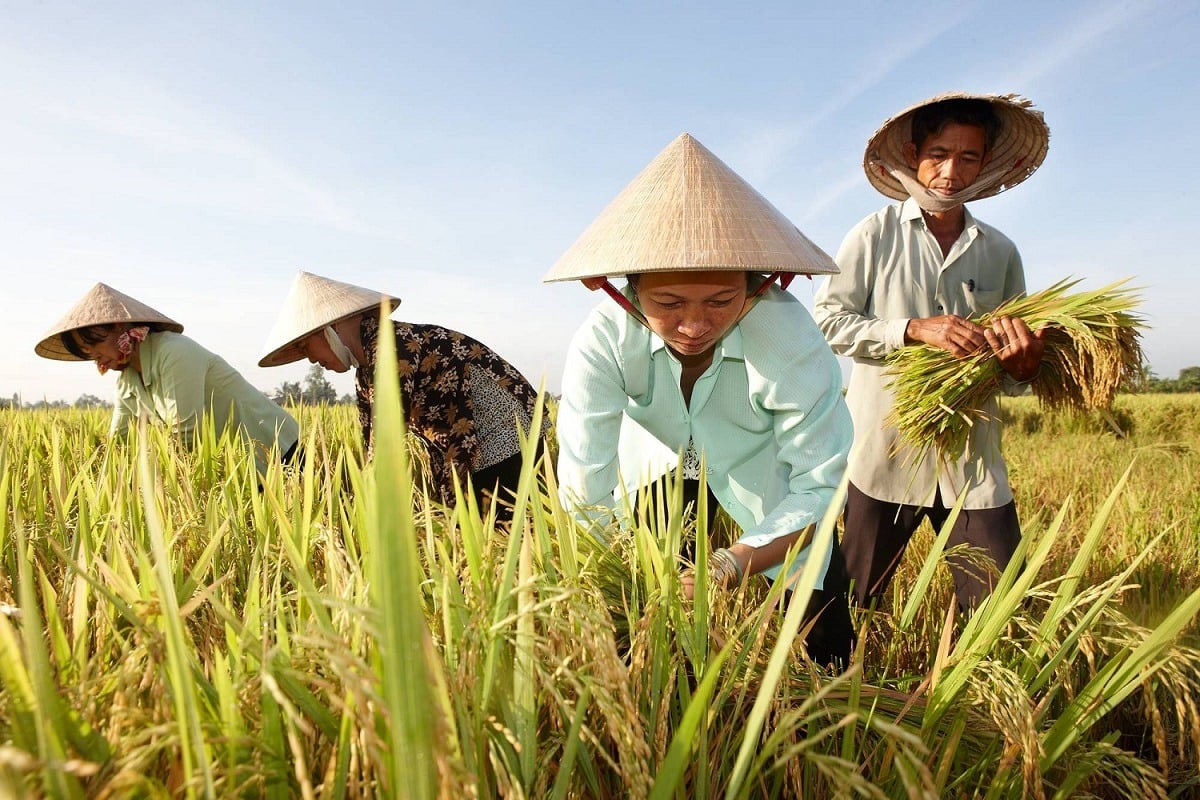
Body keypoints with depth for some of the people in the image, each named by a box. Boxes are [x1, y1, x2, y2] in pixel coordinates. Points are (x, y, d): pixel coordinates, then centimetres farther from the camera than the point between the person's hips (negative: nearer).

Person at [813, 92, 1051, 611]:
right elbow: (827, 320, -7)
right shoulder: (876, 235, 1)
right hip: (884, 455, -3)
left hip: (973, 463, 3)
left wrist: (1023, 365, -9)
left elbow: (1012, 378, 15)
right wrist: (915, 329, -18)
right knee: (846, 606, 9)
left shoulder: (1000, 253, 10)